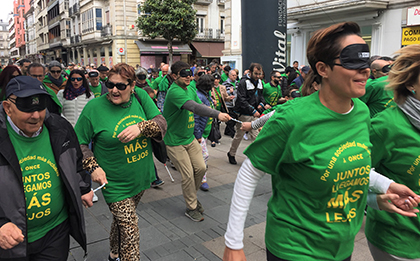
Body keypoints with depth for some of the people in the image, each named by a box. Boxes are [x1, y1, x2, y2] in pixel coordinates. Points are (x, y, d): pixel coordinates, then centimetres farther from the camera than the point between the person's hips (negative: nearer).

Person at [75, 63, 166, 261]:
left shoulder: (140, 97, -4)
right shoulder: (94, 107, -13)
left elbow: (162, 124, -9)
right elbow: (78, 142, -5)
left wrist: (141, 128, -28)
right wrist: (93, 166, -17)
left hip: (142, 178, 4)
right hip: (117, 185, -4)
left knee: (122, 222, 27)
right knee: (131, 237, -3)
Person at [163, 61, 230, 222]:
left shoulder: (190, 90, 6)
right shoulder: (174, 91, -25)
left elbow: (199, 107, 11)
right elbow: (194, 107, -40)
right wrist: (217, 114, -51)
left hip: (189, 138, 8)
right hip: (175, 141, -8)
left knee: (201, 168, 6)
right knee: (188, 175, -3)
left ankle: (191, 195, 31)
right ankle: (191, 208, 16)